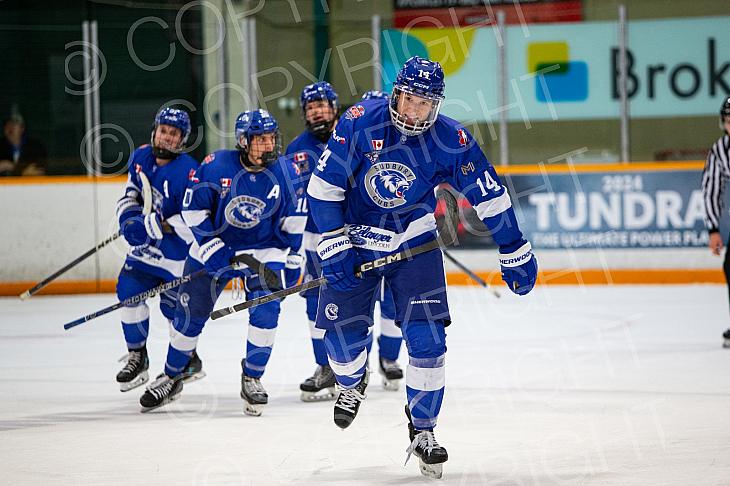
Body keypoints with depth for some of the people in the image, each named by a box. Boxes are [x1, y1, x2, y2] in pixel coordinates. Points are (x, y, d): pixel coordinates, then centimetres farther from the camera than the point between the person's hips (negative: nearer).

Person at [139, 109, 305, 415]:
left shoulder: (284, 172, -11)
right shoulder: (217, 166, -18)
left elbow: (293, 217, 1)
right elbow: (193, 207, -11)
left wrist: (292, 257, -2)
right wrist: (210, 246, -16)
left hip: (263, 250, 1)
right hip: (214, 246, 0)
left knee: (266, 310, -19)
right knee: (189, 315, 5)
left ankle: (252, 379, -1)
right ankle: (171, 378, 25)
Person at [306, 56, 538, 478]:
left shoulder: (451, 140, -17)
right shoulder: (361, 123, -19)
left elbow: (489, 194, -7)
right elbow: (324, 186, -12)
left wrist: (515, 254, -3)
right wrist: (334, 246, -15)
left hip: (415, 245, 0)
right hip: (356, 238, 0)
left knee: (426, 338, -12)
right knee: (343, 333, 0)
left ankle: (423, 428, 5)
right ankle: (352, 384, 36)